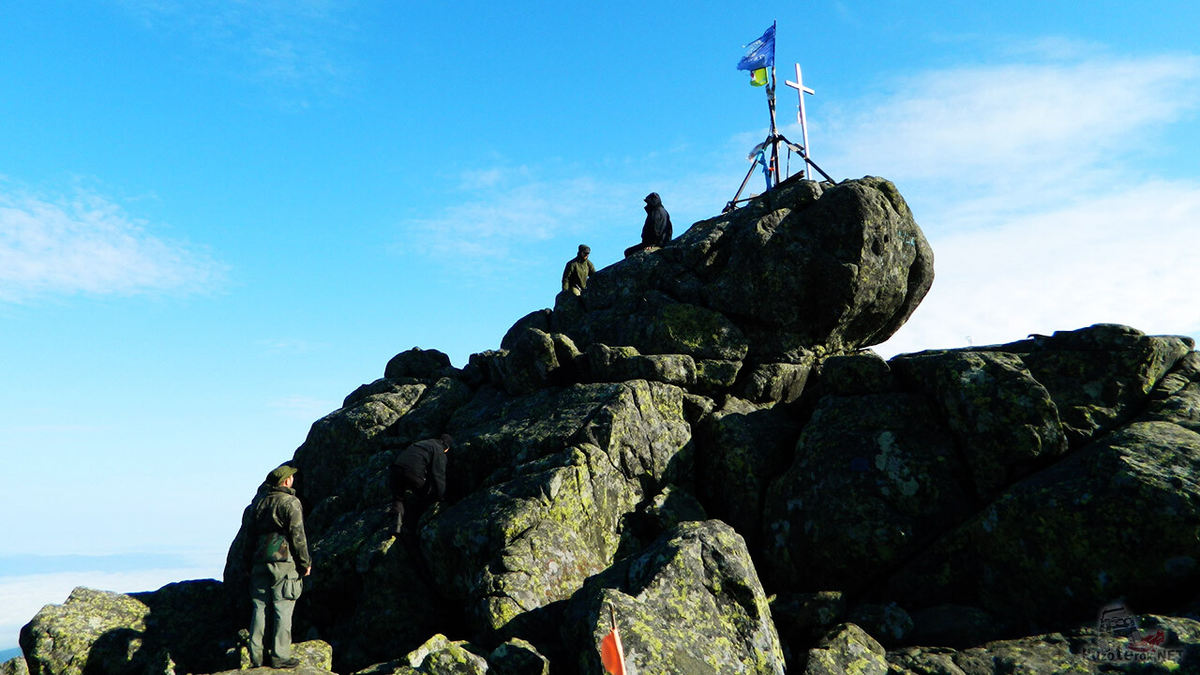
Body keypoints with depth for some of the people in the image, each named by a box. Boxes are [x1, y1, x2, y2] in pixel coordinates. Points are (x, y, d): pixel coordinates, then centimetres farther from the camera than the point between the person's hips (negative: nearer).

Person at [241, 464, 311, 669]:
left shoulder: (258, 502, 12)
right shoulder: (290, 503, -7)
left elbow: (248, 535, 14)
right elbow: (297, 536, -10)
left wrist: (250, 563, 21)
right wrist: (305, 563, -2)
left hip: (259, 562, 6)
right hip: (283, 562, -6)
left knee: (259, 608, 9)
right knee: (283, 610, -2)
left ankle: (256, 656, 11)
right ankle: (280, 656, -2)